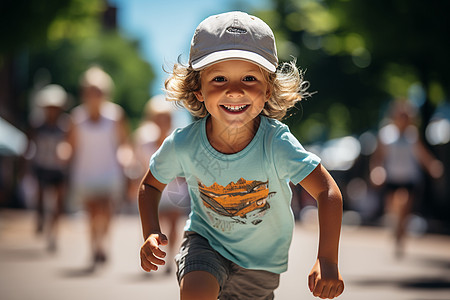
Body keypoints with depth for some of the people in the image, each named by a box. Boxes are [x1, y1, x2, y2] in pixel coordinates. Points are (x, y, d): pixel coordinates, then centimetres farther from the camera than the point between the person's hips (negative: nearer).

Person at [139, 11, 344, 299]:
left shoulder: (276, 143, -29)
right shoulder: (183, 145, -23)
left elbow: (328, 190, -28)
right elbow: (151, 185, -3)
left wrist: (327, 260, -38)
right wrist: (151, 233, -19)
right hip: (207, 240, -1)